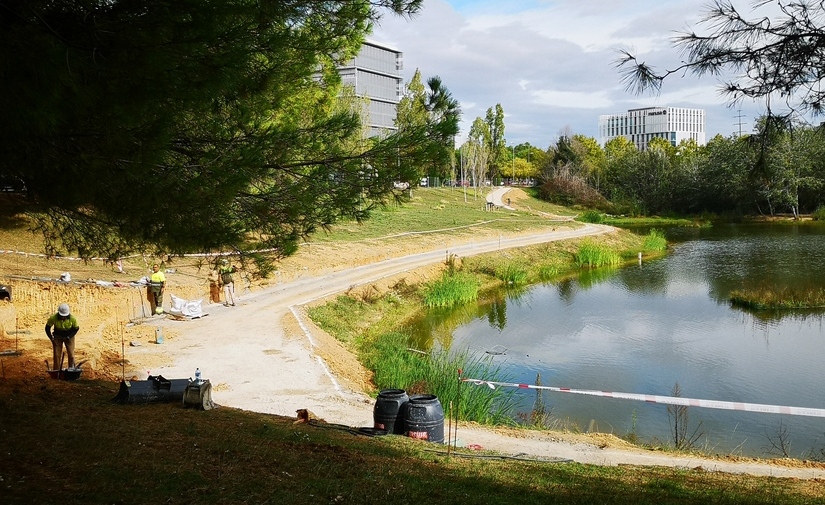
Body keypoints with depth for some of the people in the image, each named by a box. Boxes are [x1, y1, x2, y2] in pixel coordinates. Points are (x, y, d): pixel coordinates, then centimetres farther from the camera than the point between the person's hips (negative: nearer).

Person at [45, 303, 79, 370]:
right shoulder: (53, 318, -27)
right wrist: (51, 338, -15)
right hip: (57, 337, 0)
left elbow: (76, 328, -8)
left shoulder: (72, 318, -27)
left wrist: (69, 337, -18)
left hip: (69, 336, 0)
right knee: (56, 355, -3)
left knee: (71, 354, -7)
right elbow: (47, 328, -9)